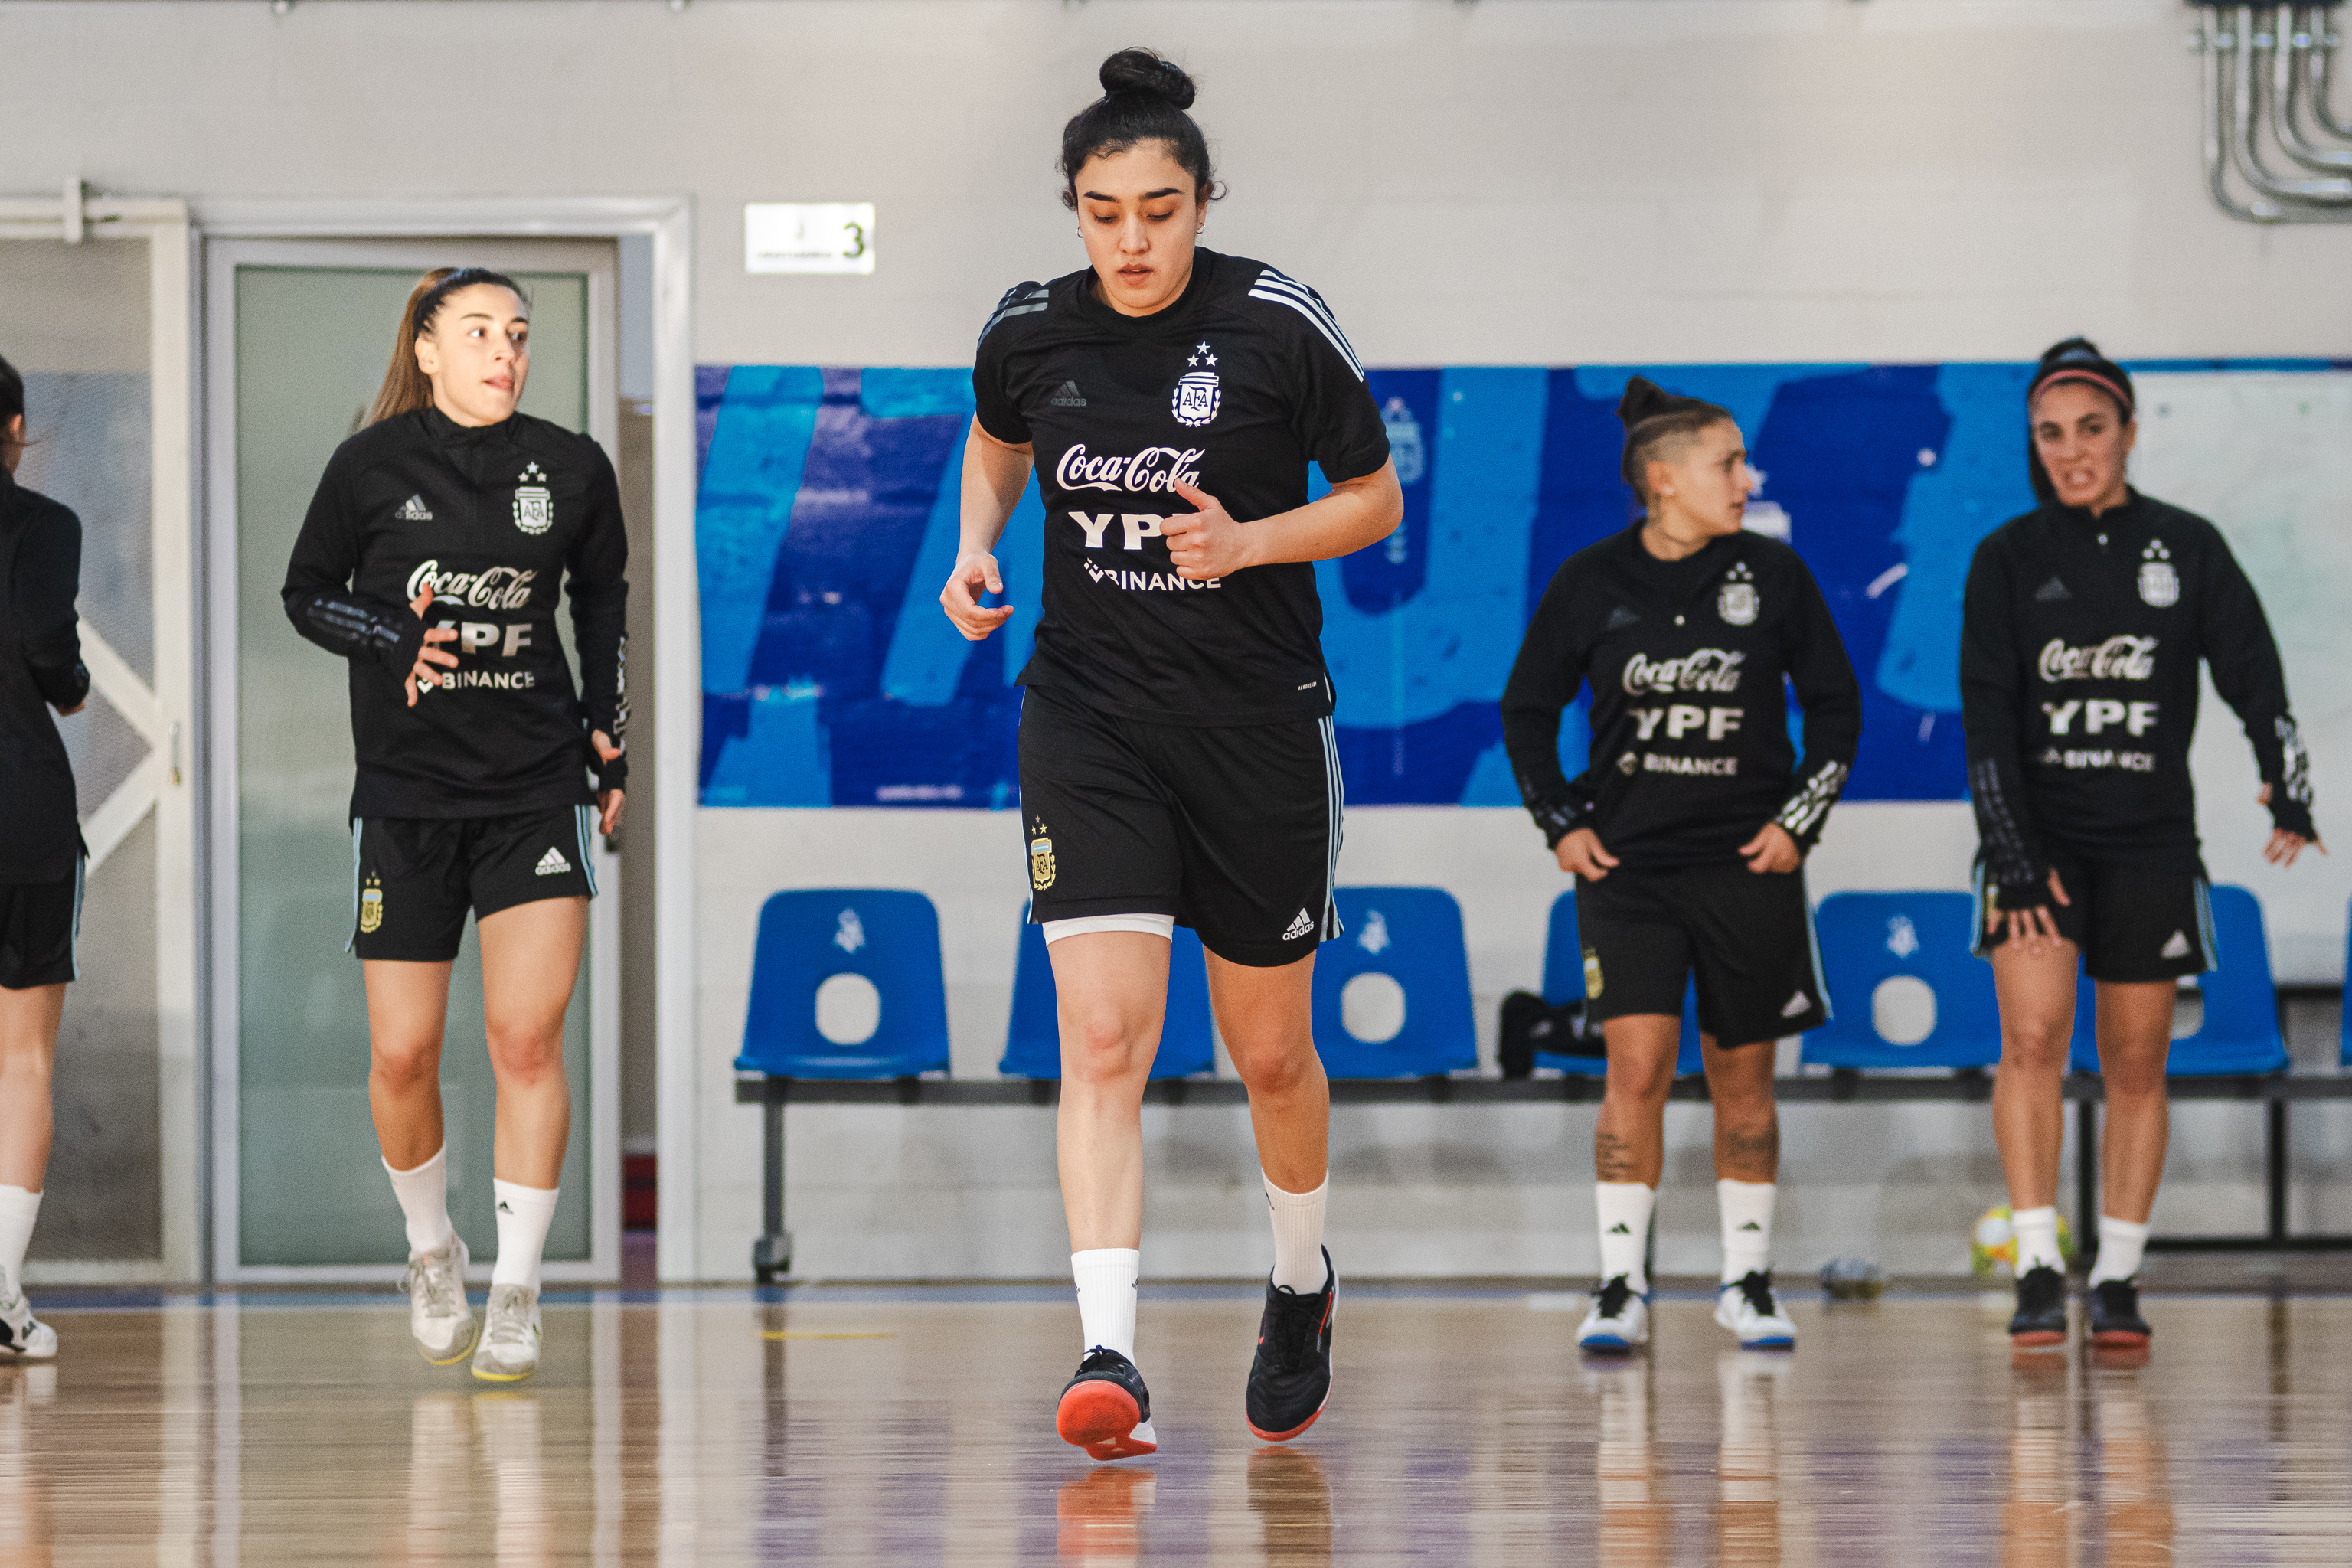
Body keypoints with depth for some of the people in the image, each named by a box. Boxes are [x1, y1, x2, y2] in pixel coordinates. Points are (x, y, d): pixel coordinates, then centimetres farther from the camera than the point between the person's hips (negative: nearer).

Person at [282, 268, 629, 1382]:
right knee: (403, 1052, 1)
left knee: (527, 1038, -11)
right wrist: (395, 642, -12)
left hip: (538, 787, 0)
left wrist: (609, 733, 10)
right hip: (406, 788, 0)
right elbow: (306, 592, 6)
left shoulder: (572, 470, 0)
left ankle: (516, 1293, -3)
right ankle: (432, 1249, 28)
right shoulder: (371, 466, -4)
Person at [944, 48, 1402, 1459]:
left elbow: (1376, 501, 0)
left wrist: (1249, 540, -17)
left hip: (1259, 720, -1)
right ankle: (1110, 1357, -22)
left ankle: (1303, 1282, 40)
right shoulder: (1029, 332, -3)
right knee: (1104, 1036, -16)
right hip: (1088, 716, 1)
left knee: (1269, 1049, 12)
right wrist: (976, 548, 1)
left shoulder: (1279, 325, -11)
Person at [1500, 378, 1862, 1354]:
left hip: (1748, 865, 1)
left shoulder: (1771, 575, -1)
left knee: (1742, 1075, 8)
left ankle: (1748, 1281, 19)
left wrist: (1802, 817, 0)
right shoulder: (1591, 584, -3)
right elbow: (1527, 709, 10)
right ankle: (1620, 1288, -7)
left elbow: (1835, 705, 9)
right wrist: (1558, 823, 1)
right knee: (1637, 1063, -11)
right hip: (1627, 864, -1)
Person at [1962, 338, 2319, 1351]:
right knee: (2033, 1036, -16)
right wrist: (2011, 850, -12)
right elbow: (1987, 715, -3)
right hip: (2037, 832, -1)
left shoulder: (2188, 549, 4)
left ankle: (2117, 1280, 13)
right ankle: (2038, 1272, -14)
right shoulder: (2007, 560, 2)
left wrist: (2288, 790, -19)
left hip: (2150, 839, 1)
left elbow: (2252, 672, -3)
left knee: (2136, 1063, 4)